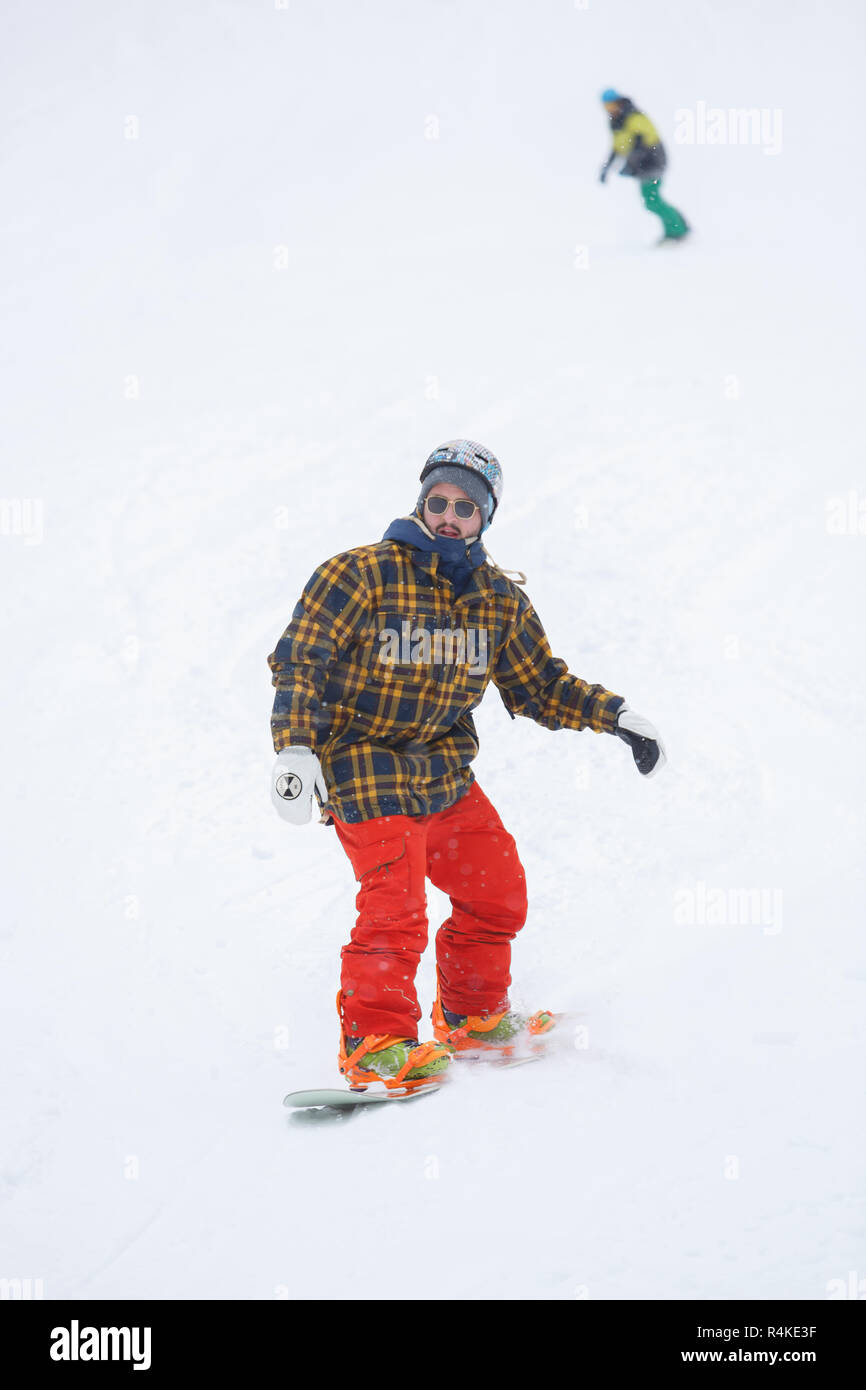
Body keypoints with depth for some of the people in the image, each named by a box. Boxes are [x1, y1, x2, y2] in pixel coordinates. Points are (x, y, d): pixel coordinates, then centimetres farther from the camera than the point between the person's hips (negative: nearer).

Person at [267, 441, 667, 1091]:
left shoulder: (499, 598, 5)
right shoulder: (360, 575, -12)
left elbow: (541, 684, 13)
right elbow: (300, 661, -14)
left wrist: (615, 716, 1)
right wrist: (294, 747, -25)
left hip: (446, 771, 7)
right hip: (366, 769, -6)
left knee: (497, 892, 11)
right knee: (396, 906, -17)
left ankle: (474, 1018, 31)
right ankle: (374, 1042, -5)